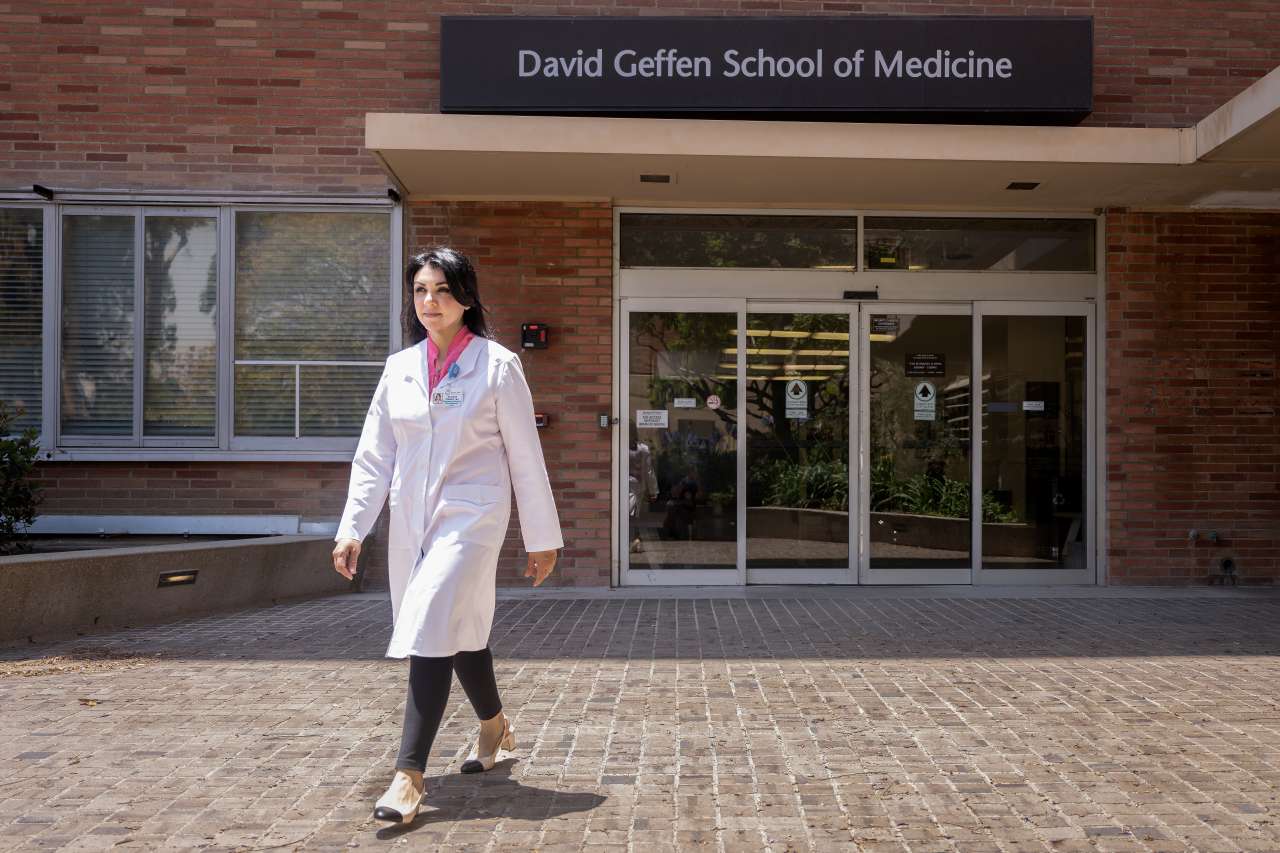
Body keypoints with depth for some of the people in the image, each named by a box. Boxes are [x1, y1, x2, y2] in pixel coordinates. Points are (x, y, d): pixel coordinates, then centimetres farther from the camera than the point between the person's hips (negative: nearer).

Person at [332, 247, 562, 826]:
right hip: (411, 518, 5)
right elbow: (374, 457, 8)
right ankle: (494, 725, 42)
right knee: (458, 630, 17)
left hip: (471, 514, -5)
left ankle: (409, 775, -11)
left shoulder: (497, 366, -5)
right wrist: (352, 529, 0)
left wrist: (542, 539, 0)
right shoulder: (399, 369, 7)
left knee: (431, 631, -16)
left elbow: (526, 458, -2)